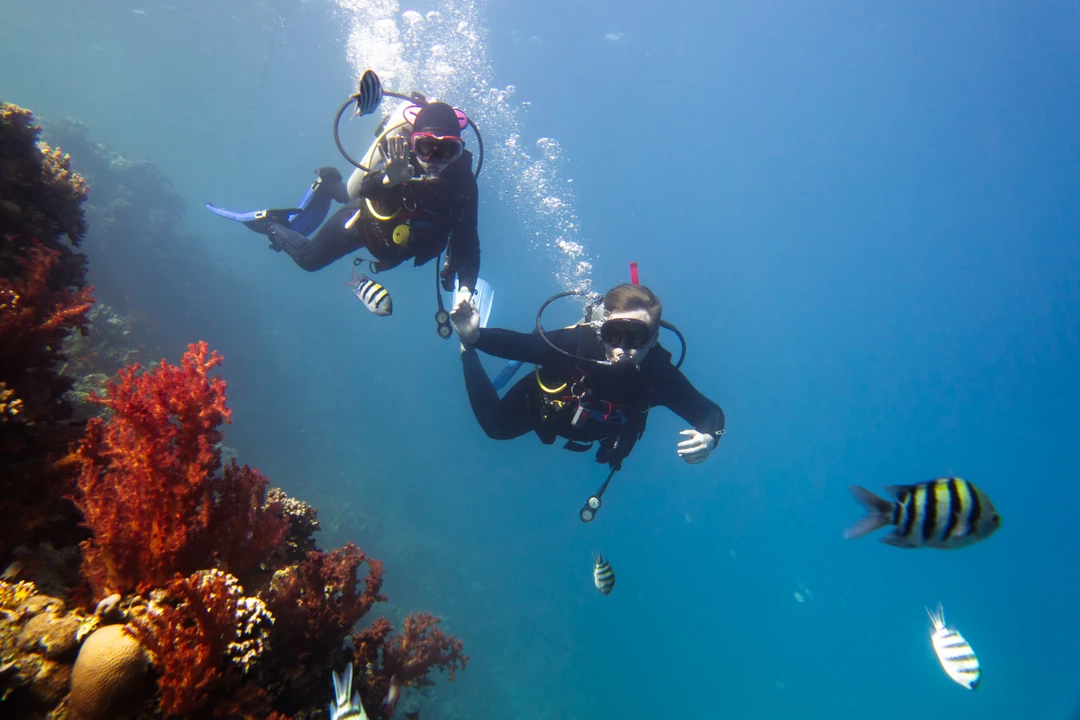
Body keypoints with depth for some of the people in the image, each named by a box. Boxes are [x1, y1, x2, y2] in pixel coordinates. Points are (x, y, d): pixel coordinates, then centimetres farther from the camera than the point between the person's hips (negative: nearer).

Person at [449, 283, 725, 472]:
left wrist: (708, 437, -52)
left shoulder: (660, 373, -38)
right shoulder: (577, 341, -43)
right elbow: (515, 344, -38)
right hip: (544, 402, -4)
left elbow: (710, 412, -30)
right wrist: (473, 336, -55)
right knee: (496, 427, 8)